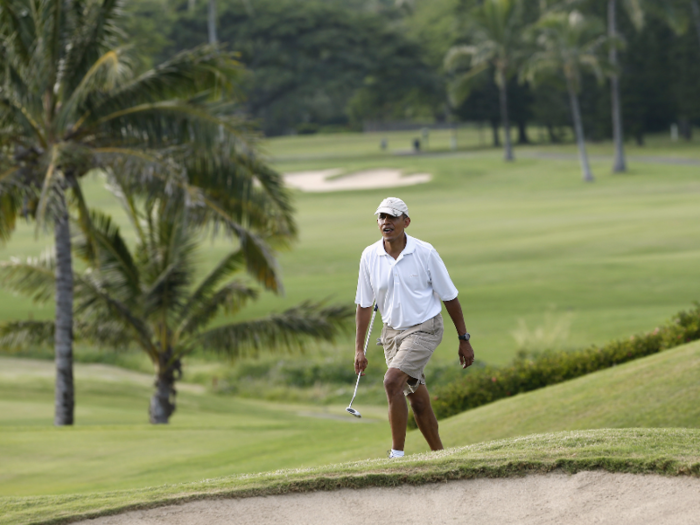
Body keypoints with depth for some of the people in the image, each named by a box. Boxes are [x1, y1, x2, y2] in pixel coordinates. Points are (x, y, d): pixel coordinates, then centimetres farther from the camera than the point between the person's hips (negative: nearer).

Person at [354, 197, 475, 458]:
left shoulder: (425, 253, -13)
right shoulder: (370, 256, -4)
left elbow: (449, 297, -4)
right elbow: (364, 304, 4)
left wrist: (464, 340, -2)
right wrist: (359, 349, 1)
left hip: (424, 329, -4)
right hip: (392, 331, 4)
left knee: (392, 381, -24)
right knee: (417, 399, 8)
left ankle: (397, 453, -18)